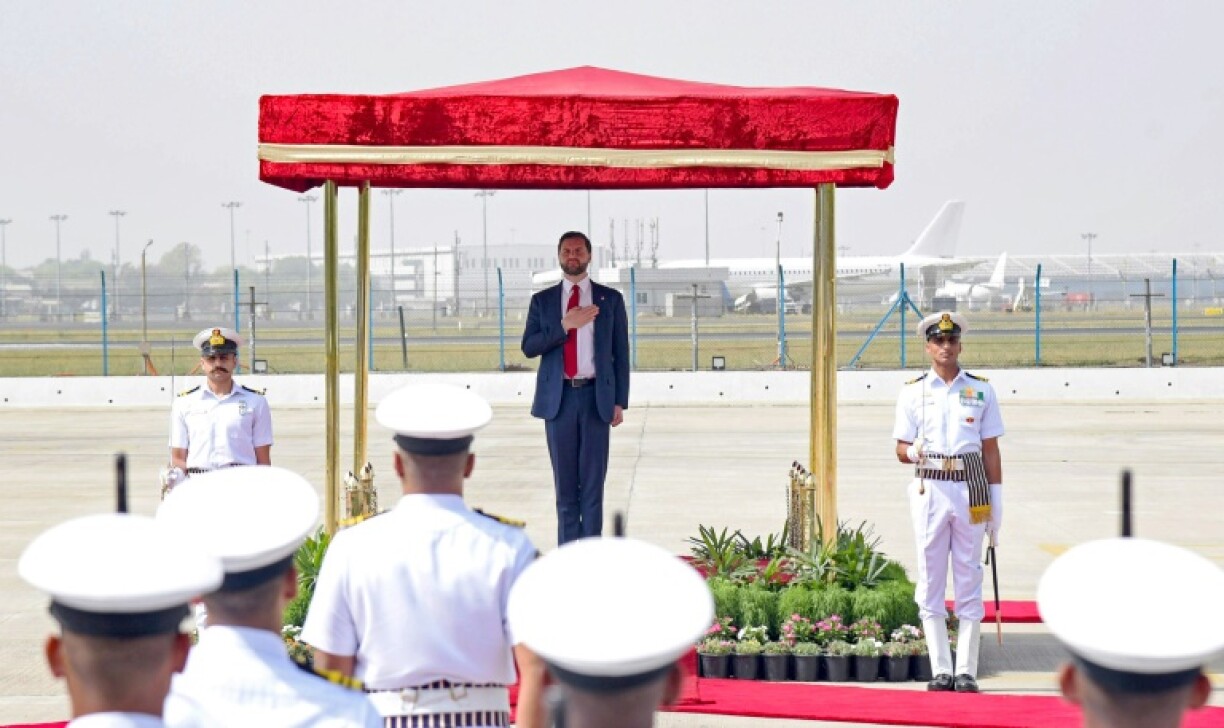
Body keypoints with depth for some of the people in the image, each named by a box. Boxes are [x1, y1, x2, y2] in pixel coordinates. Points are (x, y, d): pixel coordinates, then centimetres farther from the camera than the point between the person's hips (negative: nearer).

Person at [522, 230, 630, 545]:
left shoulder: (610, 300, 6)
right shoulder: (542, 301, 8)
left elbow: (621, 353, 5)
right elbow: (529, 347, -2)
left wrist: (620, 401, -1)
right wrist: (565, 325, -14)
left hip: (596, 396, -1)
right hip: (558, 397, 1)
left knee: (593, 480, -1)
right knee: (565, 482, 6)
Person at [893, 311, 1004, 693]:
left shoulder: (980, 389, 9)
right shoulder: (913, 392, 8)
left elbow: (991, 449, 9)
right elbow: (901, 449, 8)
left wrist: (996, 500, 4)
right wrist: (914, 453, -16)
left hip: (971, 489, 0)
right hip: (929, 489, 0)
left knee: (969, 579, 0)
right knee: (930, 579, 0)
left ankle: (966, 671, 3)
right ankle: (940, 670, 6)